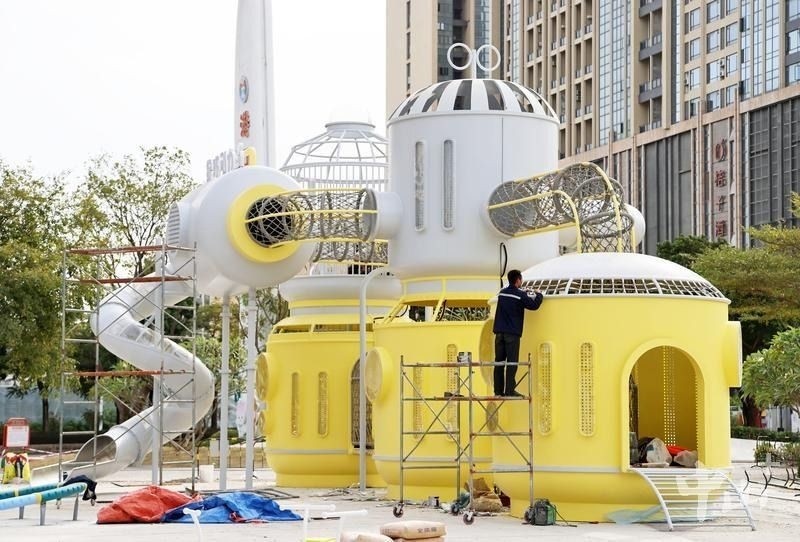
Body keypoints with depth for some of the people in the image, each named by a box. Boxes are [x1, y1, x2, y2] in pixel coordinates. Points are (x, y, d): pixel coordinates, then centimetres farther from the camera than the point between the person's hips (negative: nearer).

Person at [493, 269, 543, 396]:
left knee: (499, 362, 7)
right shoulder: (520, 295, -8)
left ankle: (498, 390, 7)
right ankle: (509, 390, -8)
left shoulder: (502, 293, 11)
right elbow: (534, 305, -10)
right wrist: (539, 295, 10)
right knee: (512, 362, -4)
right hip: (512, 333, -6)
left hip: (499, 332, 6)